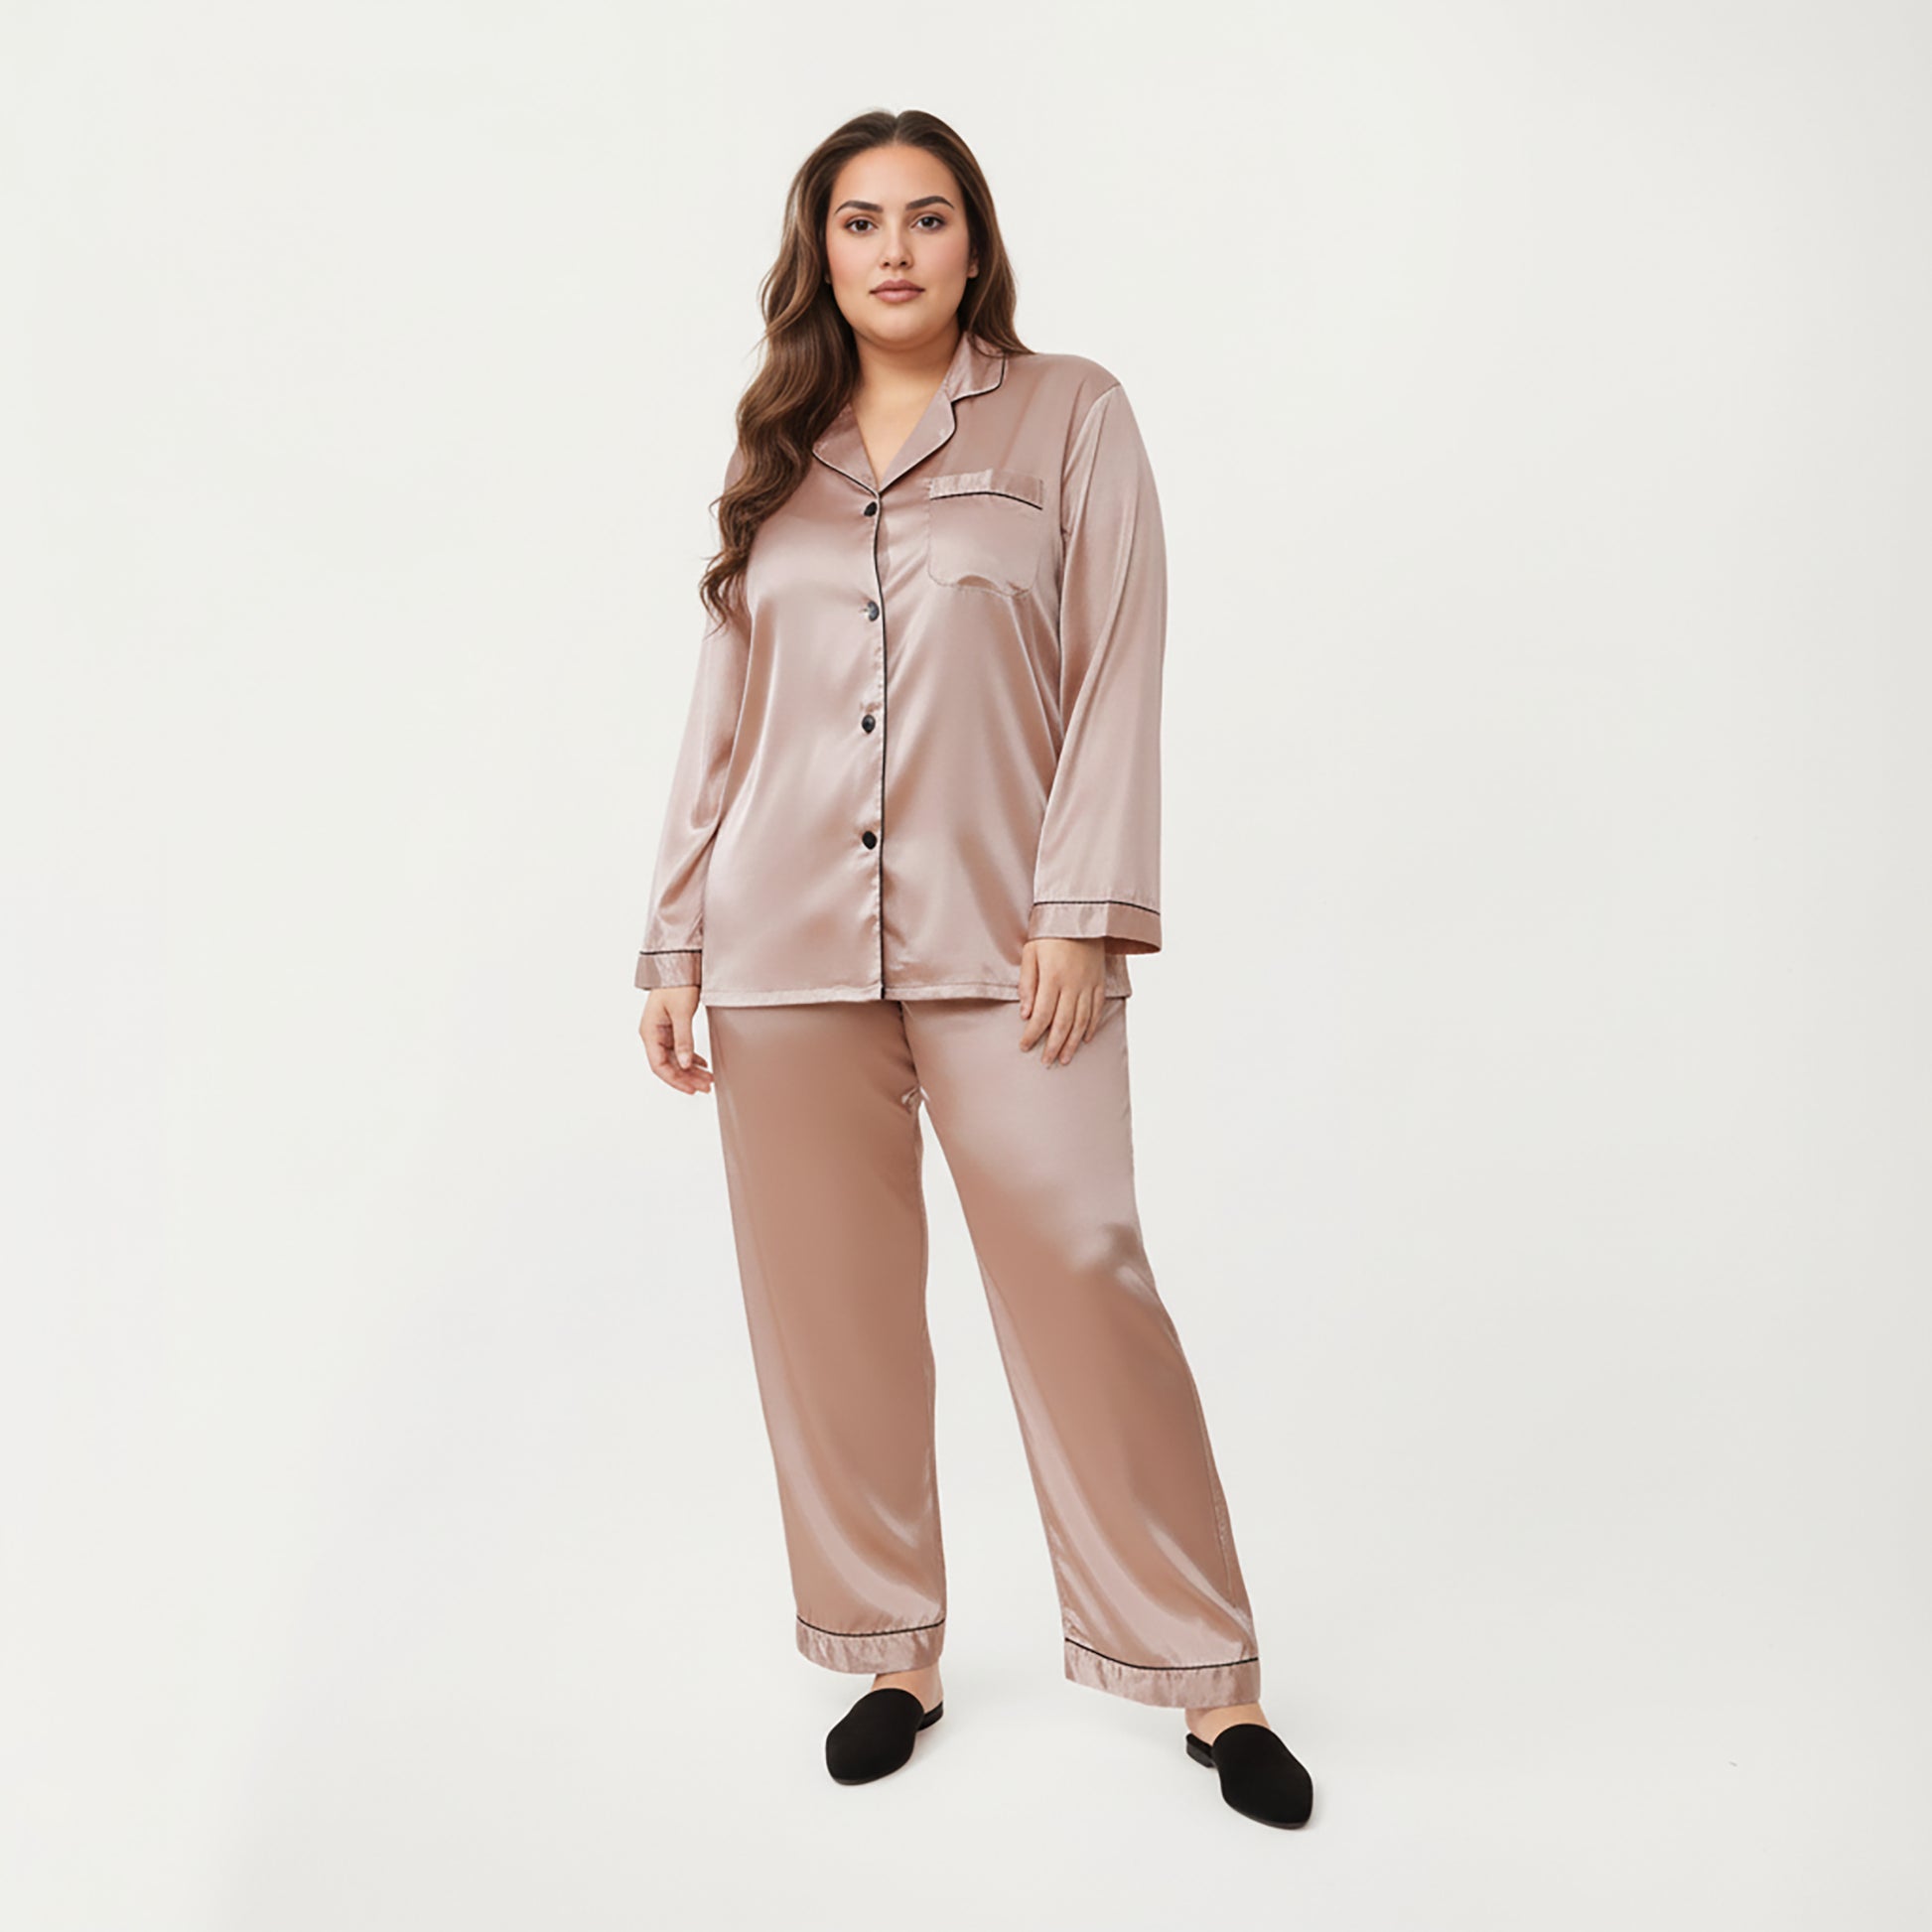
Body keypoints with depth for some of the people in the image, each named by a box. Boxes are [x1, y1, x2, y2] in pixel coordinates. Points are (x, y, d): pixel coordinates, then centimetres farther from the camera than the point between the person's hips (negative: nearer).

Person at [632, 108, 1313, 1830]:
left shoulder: (1070, 413, 7)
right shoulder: (775, 458, 15)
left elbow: (1118, 674, 0)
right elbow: (723, 718, 14)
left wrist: (1082, 909, -10)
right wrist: (672, 946, 9)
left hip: (997, 936, -3)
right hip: (785, 947, 3)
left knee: (1084, 1278, -6)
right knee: (830, 1311, 6)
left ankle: (1210, 1680, 9)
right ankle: (892, 1653, 23)